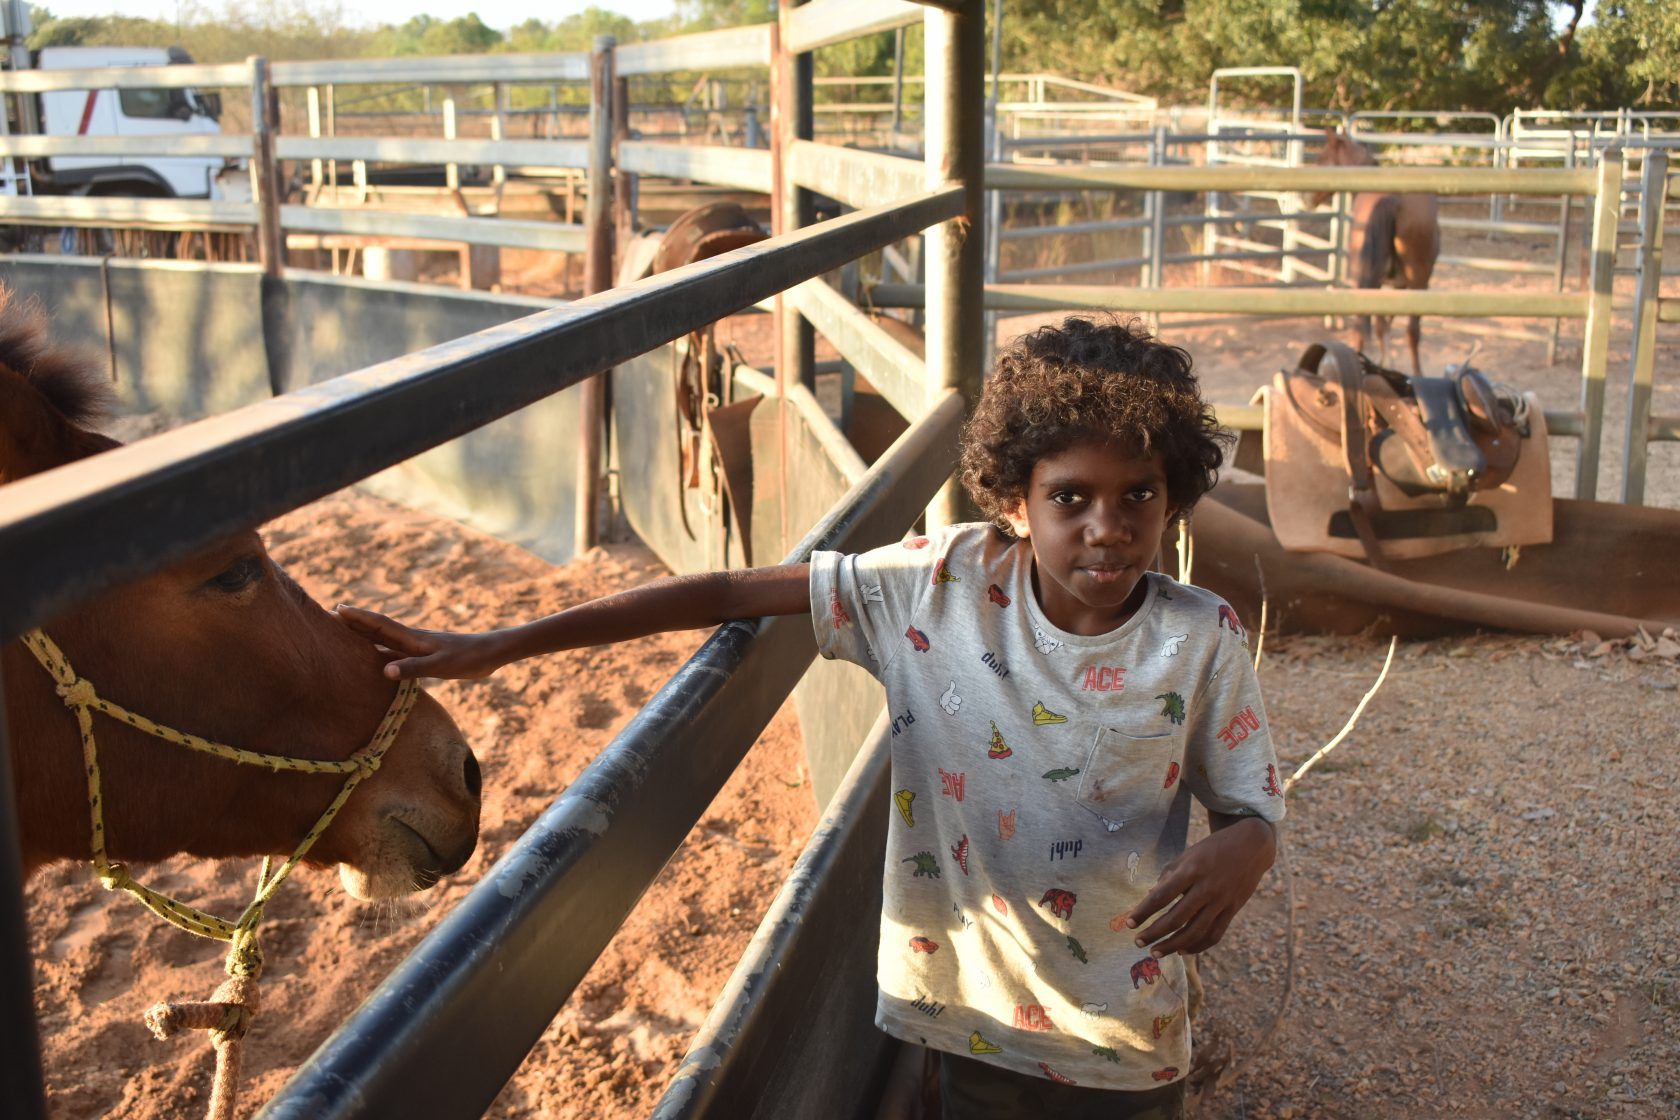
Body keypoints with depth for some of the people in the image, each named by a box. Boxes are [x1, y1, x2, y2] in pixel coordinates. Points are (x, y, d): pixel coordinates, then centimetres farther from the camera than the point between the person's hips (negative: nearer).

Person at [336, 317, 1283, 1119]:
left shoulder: (1203, 642, -12)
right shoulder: (941, 587, -13)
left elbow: (1256, 813, -3)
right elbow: (730, 594, -13)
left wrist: (1236, 857, -31)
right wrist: (497, 647, -16)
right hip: (972, 1019, 1)